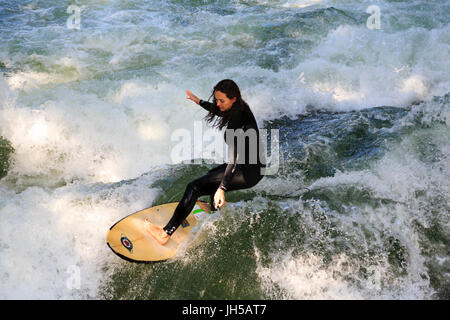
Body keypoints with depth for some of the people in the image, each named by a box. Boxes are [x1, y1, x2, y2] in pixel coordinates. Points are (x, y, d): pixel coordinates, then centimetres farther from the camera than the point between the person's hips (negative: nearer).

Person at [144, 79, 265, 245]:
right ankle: (214, 208, 59)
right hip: (253, 166, 10)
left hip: (249, 173, -10)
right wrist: (199, 102, 33)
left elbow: (233, 157, -33)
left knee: (194, 187, -13)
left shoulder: (238, 120, -26)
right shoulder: (240, 108, 1)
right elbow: (220, 112, 26)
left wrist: (222, 188, -39)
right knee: (212, 174, 34)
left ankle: (165, 234, -11)